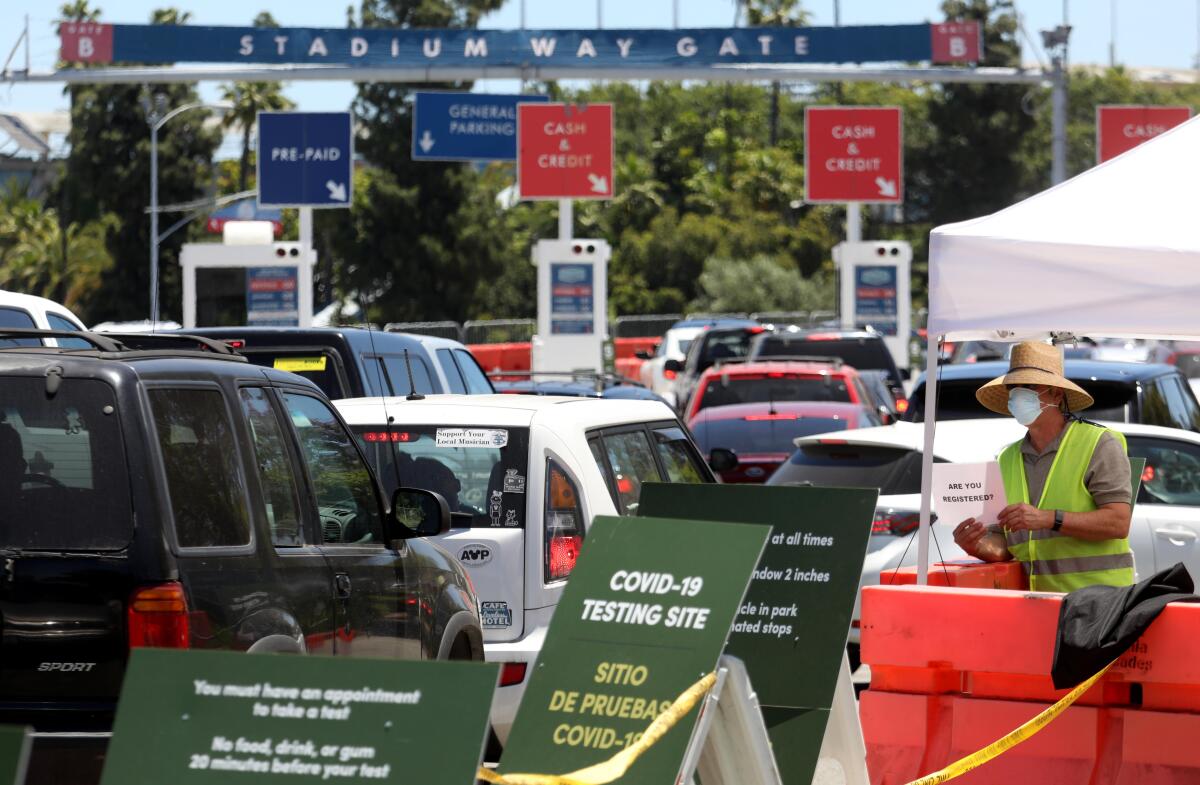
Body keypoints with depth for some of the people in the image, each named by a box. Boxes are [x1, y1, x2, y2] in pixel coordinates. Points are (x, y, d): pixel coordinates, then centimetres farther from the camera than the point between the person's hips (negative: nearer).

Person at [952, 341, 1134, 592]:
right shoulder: (1008, 460, 18)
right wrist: (978, 547, -8)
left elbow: (1118, 523, -11)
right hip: (1038, 601, 5)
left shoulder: (1099, 445, 0)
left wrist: (1048, 519, -20)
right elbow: (1002, 545, 15)